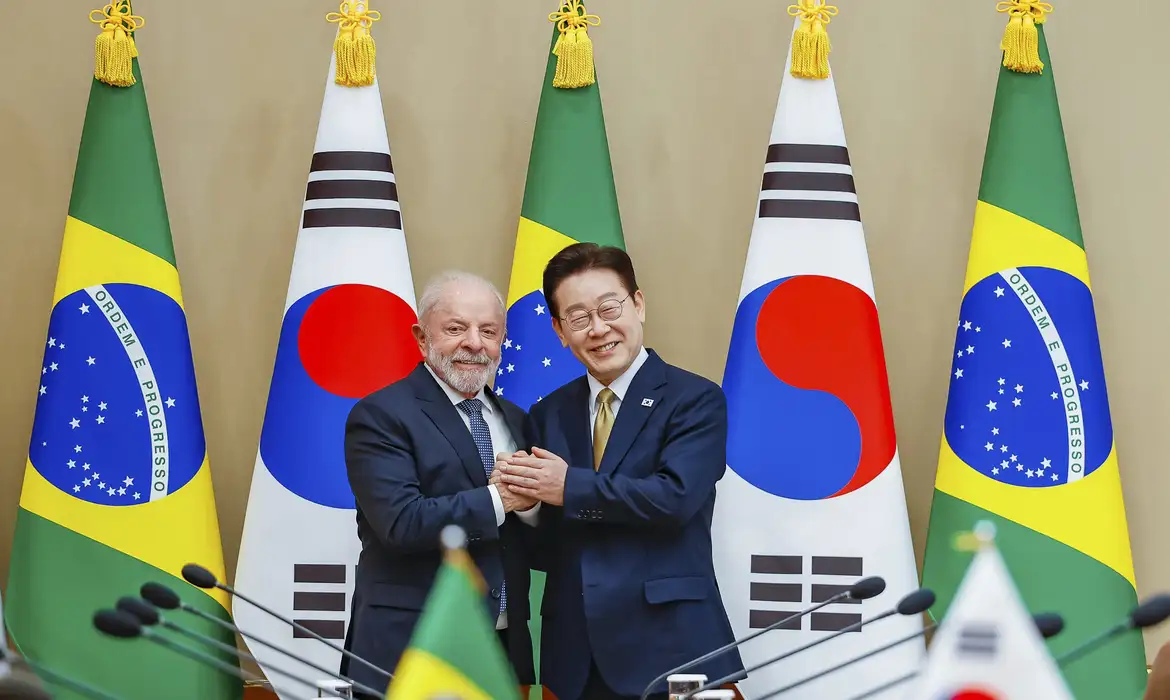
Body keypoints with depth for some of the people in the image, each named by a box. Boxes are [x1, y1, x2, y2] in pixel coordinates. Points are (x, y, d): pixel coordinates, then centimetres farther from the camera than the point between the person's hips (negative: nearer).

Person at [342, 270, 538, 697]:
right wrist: (498, 498, -14)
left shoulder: (514, 421, 14)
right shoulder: (381, 415, -7)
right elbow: (401, 523, -19)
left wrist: (532, 501, -9)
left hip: (504, 647, 6)